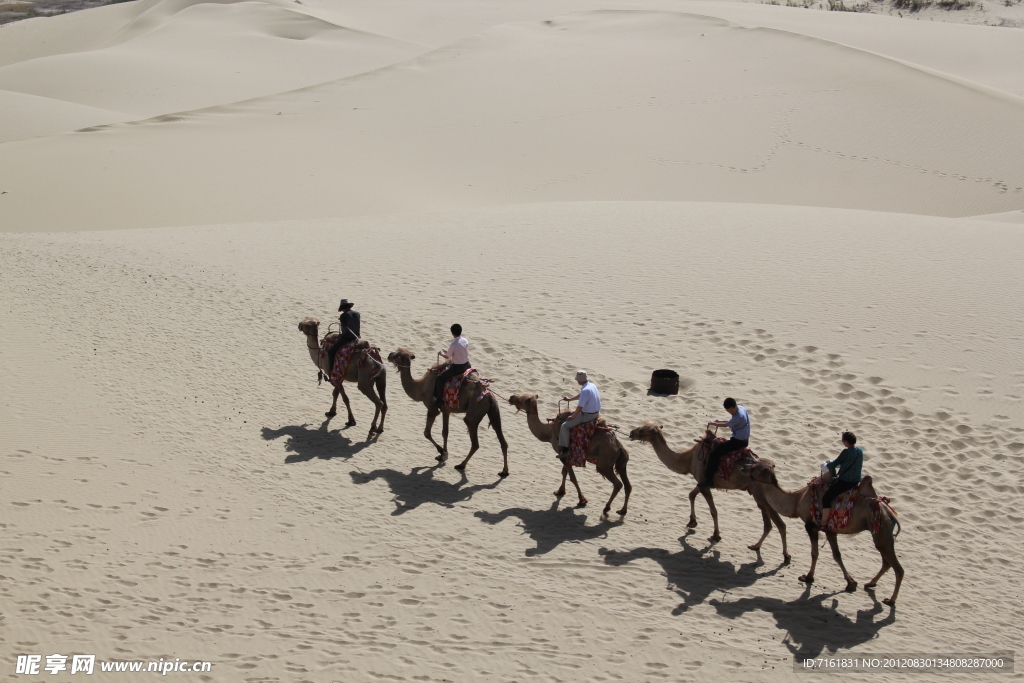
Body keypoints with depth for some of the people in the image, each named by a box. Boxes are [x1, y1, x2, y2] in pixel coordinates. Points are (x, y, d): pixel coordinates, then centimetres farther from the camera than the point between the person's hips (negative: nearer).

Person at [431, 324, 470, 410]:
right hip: (466, 365, 8)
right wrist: (449, 352, 20)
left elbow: (447, 357, -9)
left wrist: (442, 353, 13)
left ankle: (438, 401, -5)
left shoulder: (453, 344, -21)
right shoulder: (466, 341, 0)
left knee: (439, 378, -2)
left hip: (457, 367, -8)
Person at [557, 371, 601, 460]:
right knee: (573, 413, 33)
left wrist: (572, 417, -10)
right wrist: (569, 399, 31)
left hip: (587, 415, -10)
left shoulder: (585, 390, -26)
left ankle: (564, 450, -8)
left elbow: (580, 407, -25)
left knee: (564, 426, -7)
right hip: (596, 413, 10)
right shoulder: (591, 385, 4)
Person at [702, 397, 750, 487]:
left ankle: (709, 479, -11)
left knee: (713, 454, -12)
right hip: (744, 440, 10)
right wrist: (720, 421, 10)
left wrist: (714, 423, 5)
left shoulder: (738, 417, -28)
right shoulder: (741, 408, 0)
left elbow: (726, 425, -11)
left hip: (738, 442, -10)